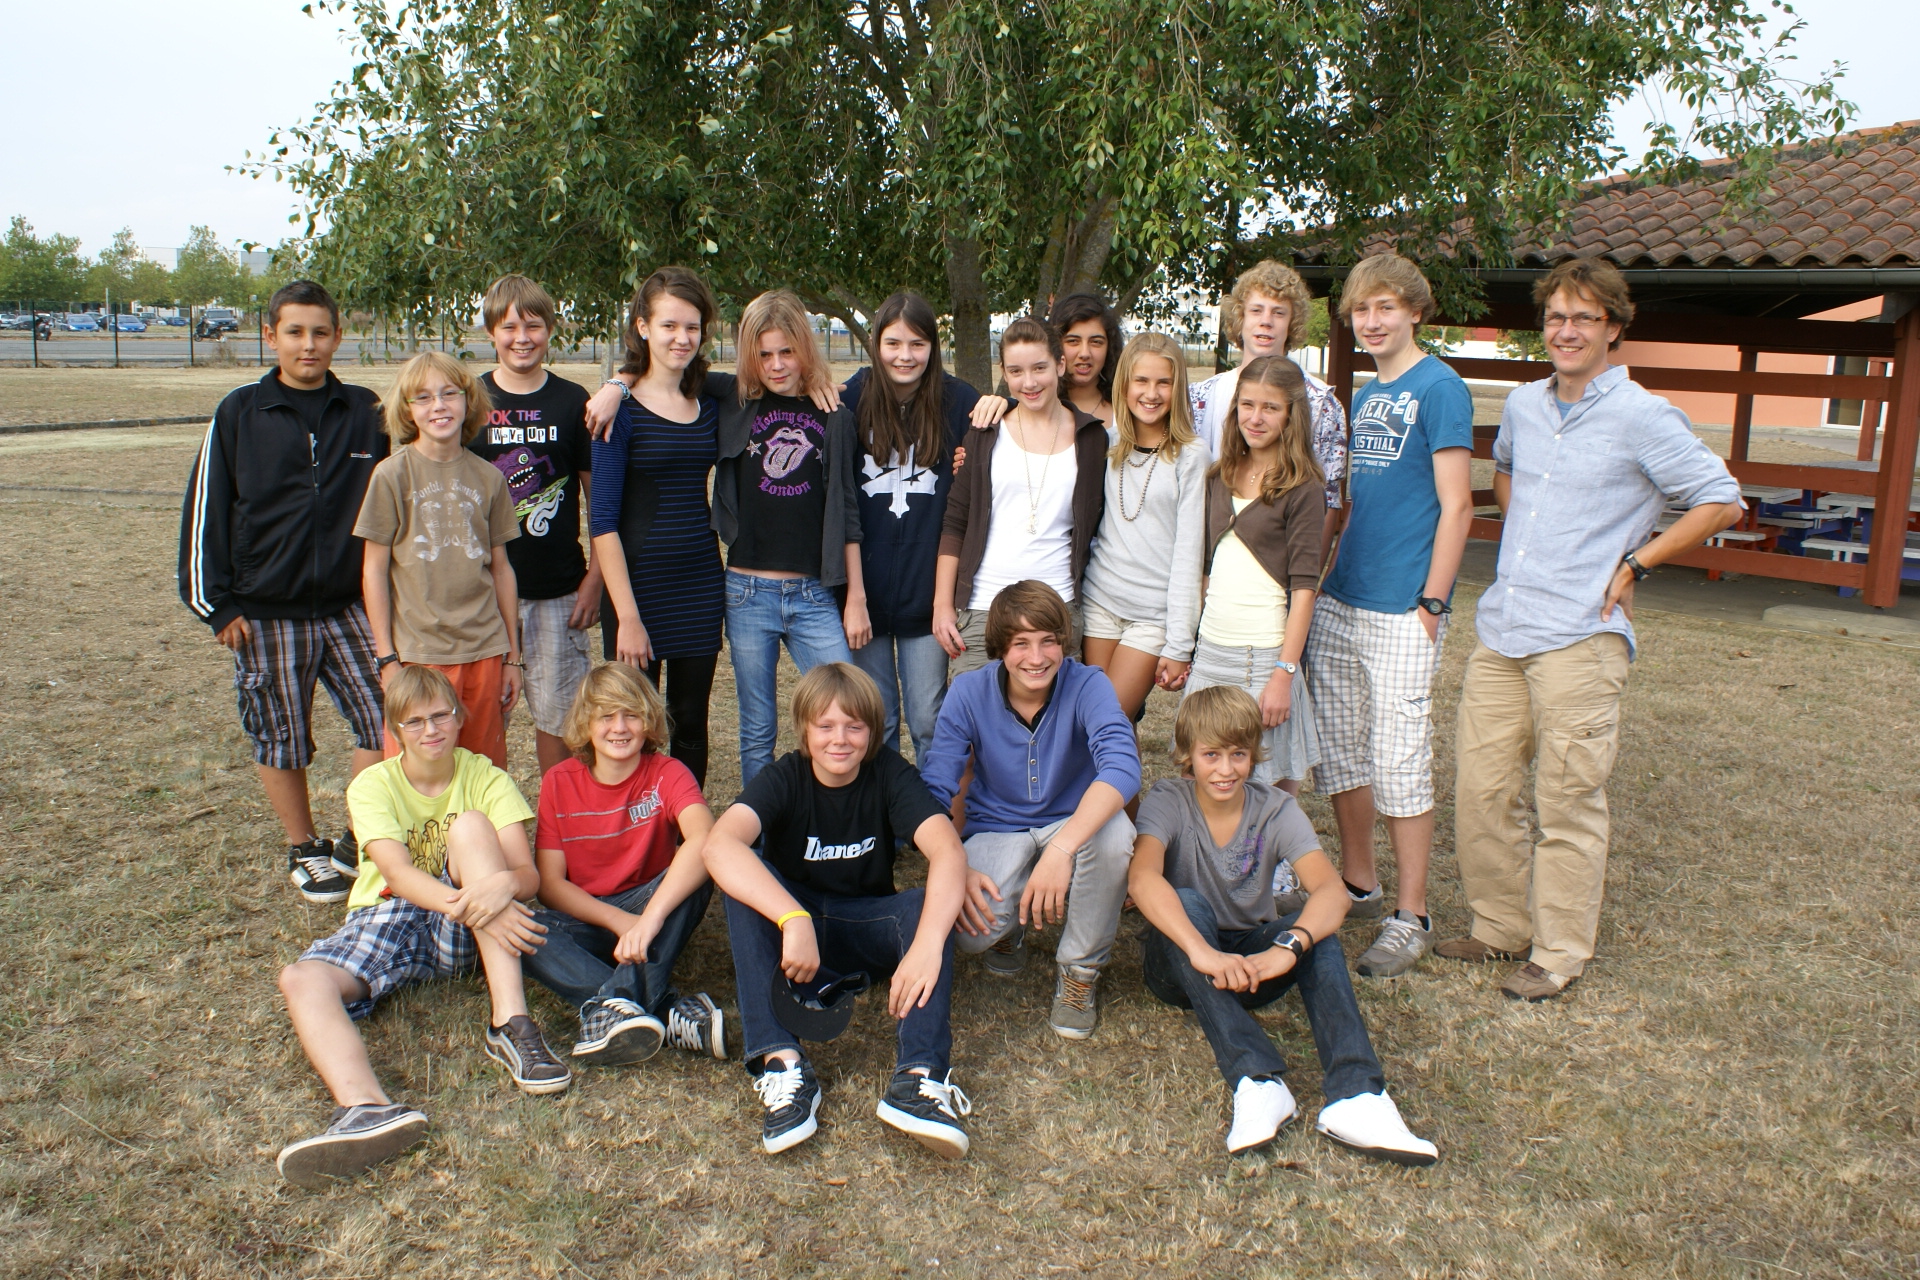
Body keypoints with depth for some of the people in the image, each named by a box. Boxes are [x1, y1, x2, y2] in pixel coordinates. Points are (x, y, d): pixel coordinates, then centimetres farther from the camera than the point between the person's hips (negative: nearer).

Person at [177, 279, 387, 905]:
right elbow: (205, 509, 1)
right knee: (280, 737, 9)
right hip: (266, 613, -1)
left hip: (350, 605, 1)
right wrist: (216, 603, -1)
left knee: (386, 718, -5)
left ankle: (356, 843, 14)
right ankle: (304, 849, 28)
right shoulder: (239, 414, -1)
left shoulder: (367, 413, 3)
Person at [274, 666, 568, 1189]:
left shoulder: (484, 778, -1)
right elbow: (398, 874, -20)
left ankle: (510, 1025, -37)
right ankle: (366, 1107, -58)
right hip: (389, 918, 1)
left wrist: (503, 884, -39)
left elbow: (528, 873, -12)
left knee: (470, 825, -27)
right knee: (301, 980, -28)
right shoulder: (373, 785, -3)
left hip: (462, 933, -1)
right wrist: (472, 906, -39)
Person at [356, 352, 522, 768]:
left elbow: (500, 567, 10)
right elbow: (374, 570, -1)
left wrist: (512, 655, 11)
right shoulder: (393, 474, -4)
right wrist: (387, 659, -5)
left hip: (485, 651, 3)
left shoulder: (488, 478, 5)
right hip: (418, 652, -3)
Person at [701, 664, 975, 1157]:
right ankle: (780, 1061, -35)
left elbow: (948, 851, -30)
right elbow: (720, 845, -36)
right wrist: (794, 920, -50)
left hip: (868, 928, 1)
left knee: (930, 905, -29)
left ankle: (920, 1076, -42)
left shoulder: (890, 774, -13)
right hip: (789, 926, 0)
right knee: (743, 877, -30)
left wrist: (928, 943, -48)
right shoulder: (783, 778, -15)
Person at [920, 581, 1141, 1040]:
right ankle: (1010, 924, 12)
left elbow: (1122, 766, -36)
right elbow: (934, 790, -16)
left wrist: (1061, 849, -50)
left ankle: (1080, 969, -9)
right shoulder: (969, 693, -14)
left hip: (1073, 825, 0)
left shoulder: (1087, 686, -19)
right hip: (995, 832, 0)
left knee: (1113, 831, -36)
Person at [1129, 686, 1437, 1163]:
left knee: (1316, 929, -28)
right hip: (1179, 961, -2)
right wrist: (1202, 951, -50)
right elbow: (1143, 878, -35)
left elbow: (1331, 889, -26)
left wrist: (1287, 946, -46)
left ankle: (1356, 1095, -41)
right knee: (1189, 904, -34)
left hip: (1248, 957, 2)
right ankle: (1257, 1083, -44)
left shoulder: (1277, 810, -9)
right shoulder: (1168, 801, -14)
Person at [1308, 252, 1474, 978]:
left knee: (1400, 762, -3)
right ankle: (1357, 886, 29)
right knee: (1339, 749, 13)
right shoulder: (1365, 396, 16)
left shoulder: (1438, 388, -7)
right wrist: (1326, 571, 15)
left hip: (1400, 611, -8)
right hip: (1338, 602, 8)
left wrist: (1430, 603, -15)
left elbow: (1456, 505, -12)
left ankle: (1412, 918, 9)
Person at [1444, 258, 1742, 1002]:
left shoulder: (1641, 417, -6)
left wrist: (1632, 565, -5)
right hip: (1502, 627, 6)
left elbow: (1721, 501, -3)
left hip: (1581, 638, -6)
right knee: (1479, 786, 9)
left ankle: (1560, 954, 16)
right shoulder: (1524, 405, 12)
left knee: (1568, 803, 2)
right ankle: (1500, 927, 26)